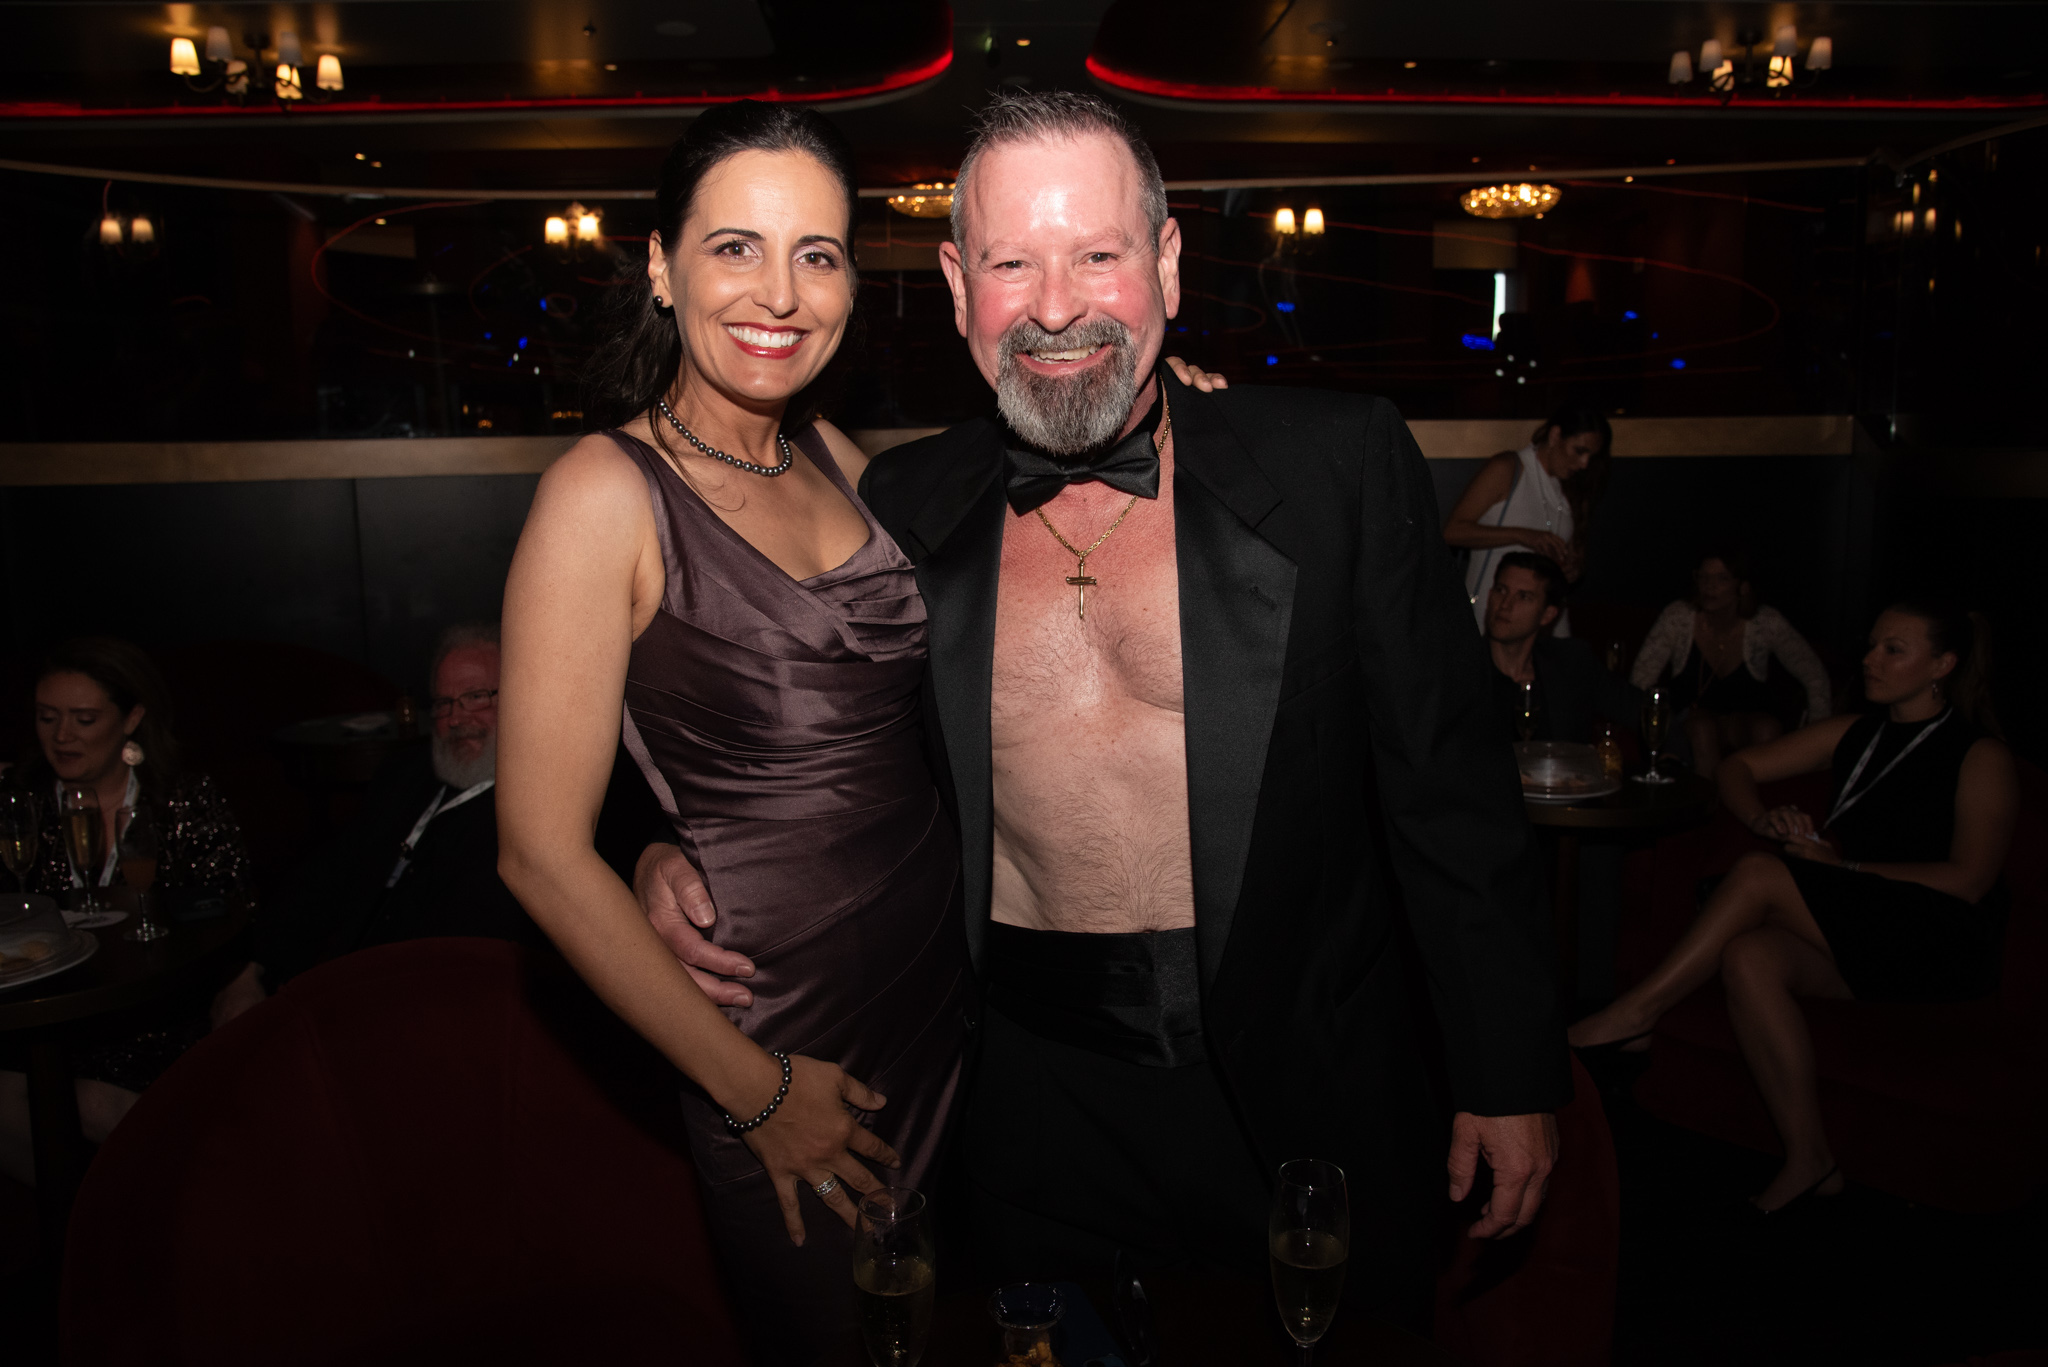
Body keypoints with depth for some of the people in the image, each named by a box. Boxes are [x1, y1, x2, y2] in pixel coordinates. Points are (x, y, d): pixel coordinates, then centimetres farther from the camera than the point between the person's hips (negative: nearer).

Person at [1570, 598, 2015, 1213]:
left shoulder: (1981, 757, 0)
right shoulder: (1854, 733, 18)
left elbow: (1967, 880, -12)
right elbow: (1737, 767, 17)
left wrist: (1844, 866, -18)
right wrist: (1766, 822, -4)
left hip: (1939, 945, -6)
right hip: (1849, 936, 6)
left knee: (1760, 874, -28)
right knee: (1749, 957, -29)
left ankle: (1636, 1011, -21)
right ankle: (1808, 1161, -24)